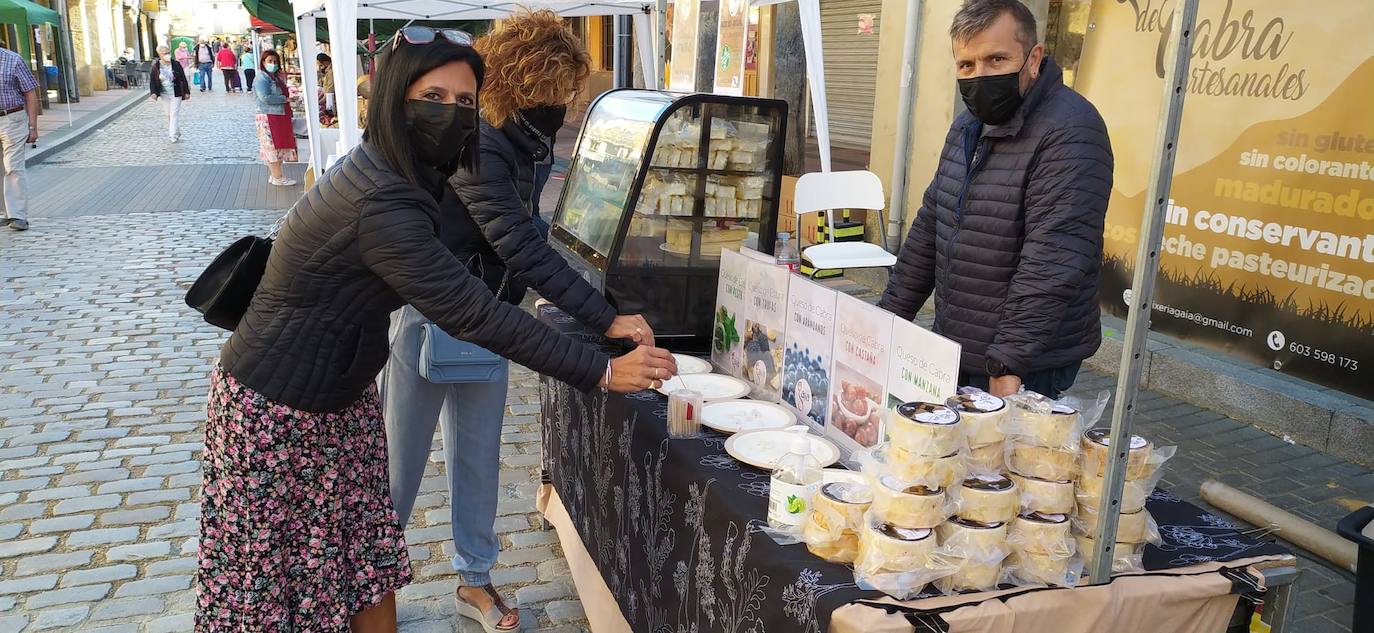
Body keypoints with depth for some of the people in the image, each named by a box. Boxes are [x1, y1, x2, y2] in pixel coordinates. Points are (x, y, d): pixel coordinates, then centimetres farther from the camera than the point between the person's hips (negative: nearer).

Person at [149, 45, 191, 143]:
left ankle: (173, 135, -6)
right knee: (168, 114, 9)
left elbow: (183, 79, -1)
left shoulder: (176, 64, -6)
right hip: (164, 94, 3)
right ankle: (177, 132, 22)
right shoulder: (156, 67, -4)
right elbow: (152, 80, 0)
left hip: (176, 94, -3)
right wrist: (153, 92, -12)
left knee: (174, 113, -7)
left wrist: (186, 92, -1)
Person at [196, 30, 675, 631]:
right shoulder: (381, 208, -31)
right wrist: (601, 371, -28)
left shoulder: (382, 171, 0)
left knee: (368, 559, 13)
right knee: (272, 568, 8)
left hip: (340, 393, 9)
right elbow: (473, 313, -32)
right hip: (277, 413, -9)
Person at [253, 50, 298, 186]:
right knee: (273, 147, -5)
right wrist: (284, 99, -16)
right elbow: (265, 98, -23)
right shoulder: (261, 78, -12)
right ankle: (277, 178, -1)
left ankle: (273, 175, 19)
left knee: (279, 147, 12)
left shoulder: (277, 77, 16)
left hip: (281, 116, 9)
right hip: (269, 117, -9)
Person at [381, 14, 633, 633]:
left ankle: (474, 579, 32)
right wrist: (606, 320, -33)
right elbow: (520, 245, -31)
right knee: (400, 459, 9)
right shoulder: (475, 144, -25)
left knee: (478, 456, 16)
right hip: (431, 318, -8)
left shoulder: (515, 139, 3)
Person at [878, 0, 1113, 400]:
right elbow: (929, 227, 16)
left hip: (1025, 368, -8)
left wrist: (1009, 364, -27)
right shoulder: (968, 126, 11)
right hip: (953, 352, 8)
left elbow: (1052, 265, -25)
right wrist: (889, 317, 13)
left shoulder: (1069, 132, -18)